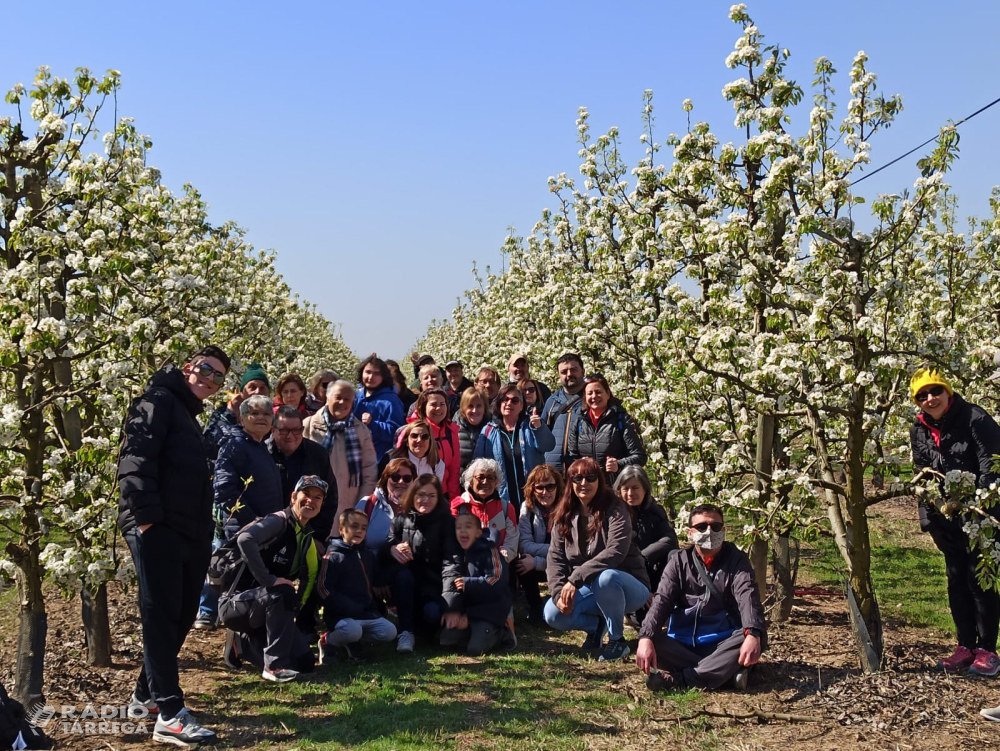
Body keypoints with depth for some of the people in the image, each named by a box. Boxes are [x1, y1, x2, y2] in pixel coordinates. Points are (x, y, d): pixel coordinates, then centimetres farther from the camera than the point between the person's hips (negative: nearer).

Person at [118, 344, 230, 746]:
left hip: (190, 533, 10)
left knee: (182, 617, 13)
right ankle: (170, 714, -8)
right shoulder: (160, 401, -3)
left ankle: (146, 695, 27)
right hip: (157, 529, -9)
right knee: (162, 616, -8)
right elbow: (135, 457, -17)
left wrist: (206, 532, 18)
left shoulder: (188, 417, 26)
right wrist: (145, 514, -24)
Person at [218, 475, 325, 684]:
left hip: (266, 610, 8)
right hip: (236, 603, -8)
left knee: (305, 662, -3)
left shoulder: (308, 538, 10)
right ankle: (274, 665, -24)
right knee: (283, 593, -35)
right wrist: (268, 579, -34)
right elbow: (245, 539, -34)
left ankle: (242, 644, 17)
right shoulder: (279, 521, -16)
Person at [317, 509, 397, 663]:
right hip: (341, 615, -6)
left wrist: (377, 607, 10)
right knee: (352, 630, -35)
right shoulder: (333, 557, -5)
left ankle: (351, 642, 5)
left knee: (389, 632, -13)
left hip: (368, 613, 6)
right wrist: (352, 609, -18)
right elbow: (325, 591, -12)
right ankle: (328, 641, -2)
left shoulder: (369, 556, 17)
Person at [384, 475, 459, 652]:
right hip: (407, 581, 1)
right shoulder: (401, 519, 3)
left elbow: (451, 559, -16)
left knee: (433, 613, -31)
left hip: (434, 584, -1)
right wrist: (392, 548, -34)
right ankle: (406, 632, -23)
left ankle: (425, 630, 8)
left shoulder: (446, 522, -4)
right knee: (402, 574, -32)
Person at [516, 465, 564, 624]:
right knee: (521, 564, -29)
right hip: (536, 564, 2)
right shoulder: (527, 507, -9)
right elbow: (524, 545, -15)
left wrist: (537, 562, -27)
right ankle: (535, 607, -7)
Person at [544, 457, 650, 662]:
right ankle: (597, 625, 11)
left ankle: (617, 640, -15)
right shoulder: (564, 515, 1)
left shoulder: (614, 509, -14)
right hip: (588, 589, 5)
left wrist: (575, 579, -34)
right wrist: (559, 592, -23)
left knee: (605, 578, -38)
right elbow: (555, 558, -5)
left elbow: (615, 551, -28)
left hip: (625, 586, -5)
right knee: (553, 614, -19)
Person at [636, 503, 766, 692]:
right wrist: (646, 637, -28)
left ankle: (679, 678, -32)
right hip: (683, 644, 1)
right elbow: (662, 600, -8)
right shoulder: (679, 561, 4)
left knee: (757, 637, -31)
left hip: (723, 644, 0)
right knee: (652, 642, -27)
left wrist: (752, 634, -39)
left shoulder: (736, 560, 1)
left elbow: (747, 597, -17)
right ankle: (725, 672, -28)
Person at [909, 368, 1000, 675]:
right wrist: (929, 520, 6)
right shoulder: (919, 430, 3)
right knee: (956, 580, 11)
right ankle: (965, 646, 21)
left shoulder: (975, 419, -15)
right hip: (947, 519, 6)